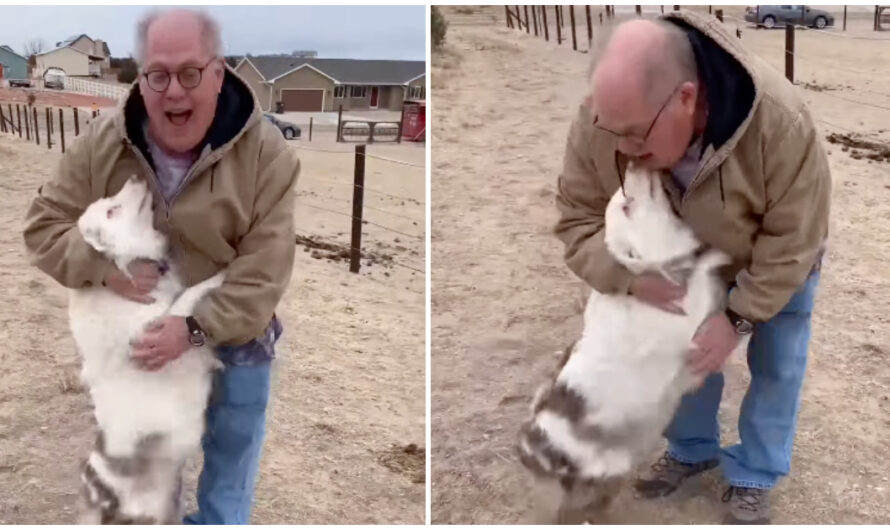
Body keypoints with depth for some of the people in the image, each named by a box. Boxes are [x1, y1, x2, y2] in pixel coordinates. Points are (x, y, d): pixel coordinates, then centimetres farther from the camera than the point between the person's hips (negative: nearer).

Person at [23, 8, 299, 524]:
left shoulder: (266, 152, -22)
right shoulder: (104, 142, -13)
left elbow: (264, 273, -21)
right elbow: (44, 225, -5)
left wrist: (196, 328, -31)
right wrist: (105, 266, -23)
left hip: (234, 342, -2)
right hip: (143, 336, 2)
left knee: (230, 461, 18)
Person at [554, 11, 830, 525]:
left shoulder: (780, 121, -43)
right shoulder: (599, 120, -34)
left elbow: (791, 243, -30)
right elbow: (578, 219, -23)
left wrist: (738, 317, -30)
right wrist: (630, 276, -38)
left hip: (778, 260, -2)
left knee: (776, 367, 7)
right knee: (687, 350, 14)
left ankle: (754, 477, 26)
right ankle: (692, 449, 37)